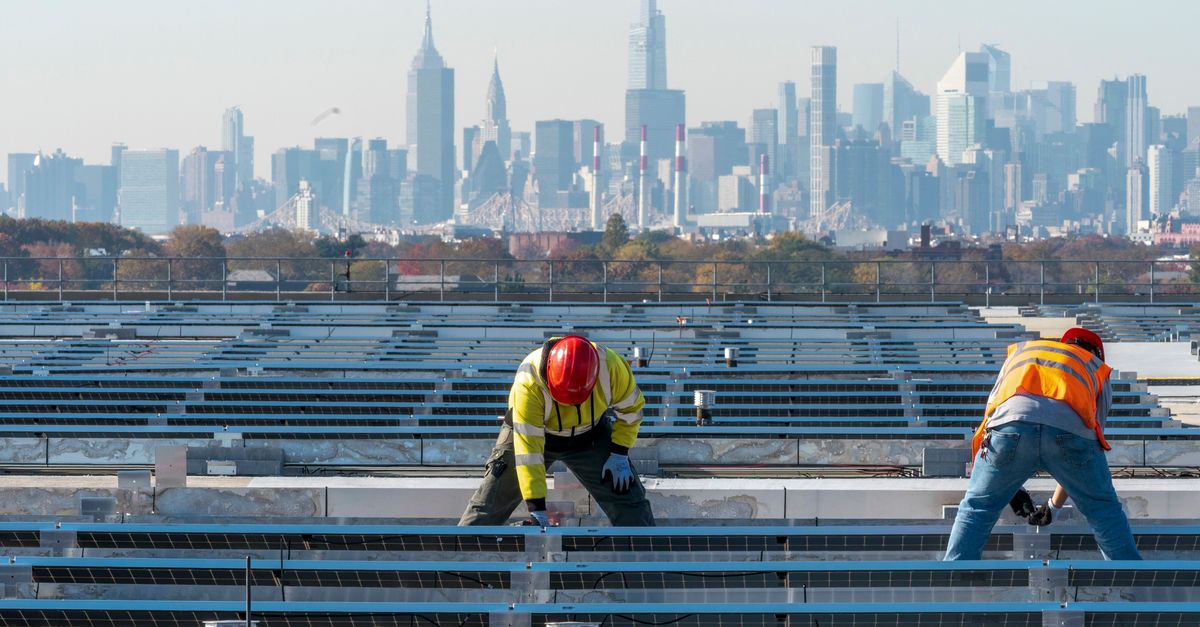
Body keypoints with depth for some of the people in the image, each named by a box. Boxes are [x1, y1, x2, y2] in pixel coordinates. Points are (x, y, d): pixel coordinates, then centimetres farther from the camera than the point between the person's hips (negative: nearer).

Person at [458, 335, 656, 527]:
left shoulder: (611, 367, -30)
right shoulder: (528, 382, -39)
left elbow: (631, 408, -8)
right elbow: (528, 448, -37)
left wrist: (619, 454, -14)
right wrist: (537, 509, -39)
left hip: (589, 435, 2)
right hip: (530, 430, -2)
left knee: (627, 496, -4)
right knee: (491, 502, -7)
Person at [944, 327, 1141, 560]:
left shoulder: (1020, 352, 43)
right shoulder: (1098, 369, 38)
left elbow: (991, 413, 41)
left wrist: (1011, 487, 48)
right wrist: (1054, 506, 47)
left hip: (1011, 418, 1)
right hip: (1069, 426, 0)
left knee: (976, 508, 19)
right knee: (1103, 509, 22)